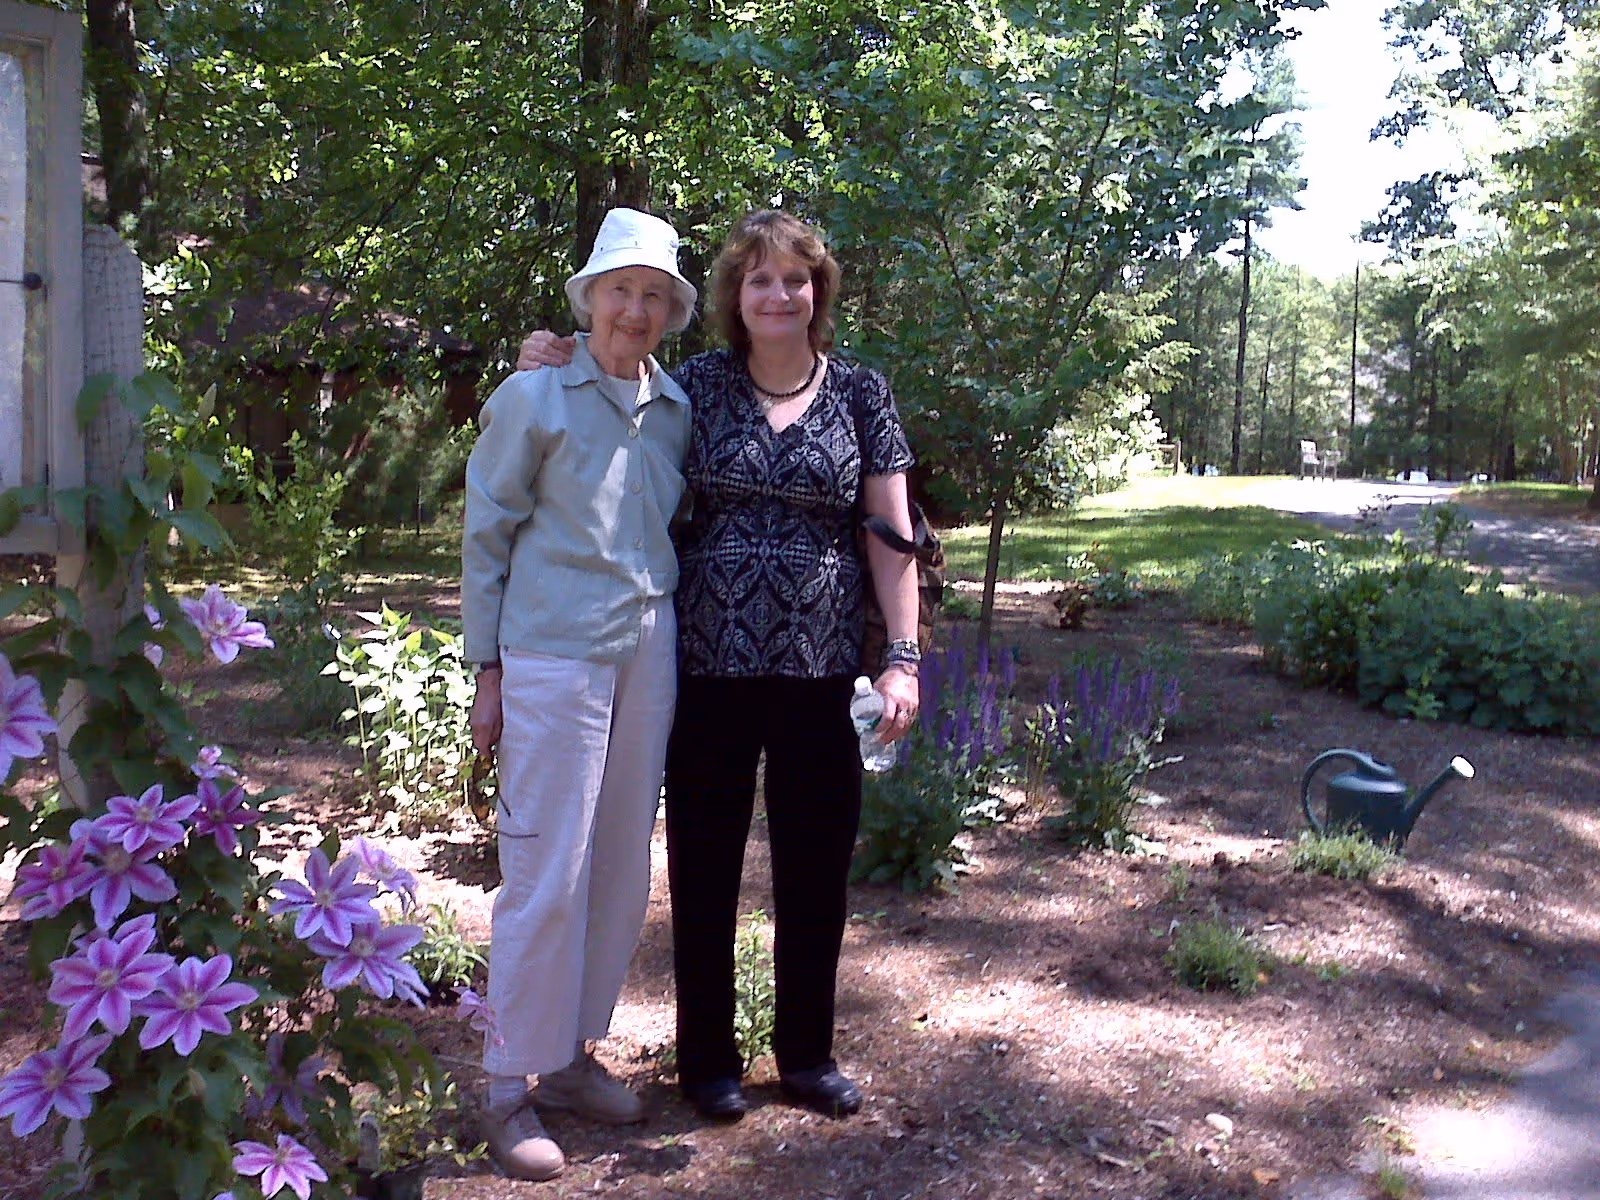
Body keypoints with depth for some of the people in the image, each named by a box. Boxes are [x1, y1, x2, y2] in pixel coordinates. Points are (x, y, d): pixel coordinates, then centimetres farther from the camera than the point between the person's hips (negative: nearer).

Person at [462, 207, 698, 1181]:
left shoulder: (677, 409, 10)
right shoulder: (534, 398, -2)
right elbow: (486, 537, 0)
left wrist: (673, 643, 11)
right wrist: (488, 672, -3)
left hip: (649, 654, 5)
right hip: (554, 656, -5)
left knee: (624, 871, 11)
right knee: (547, 875, -3)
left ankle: (573, 1056, 27)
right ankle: (510, 1087, 12)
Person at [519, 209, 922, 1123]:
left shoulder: (862, 393, 5)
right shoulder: (697, 385, 5)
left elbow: (890, 536, 4)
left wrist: (904, 657, -3)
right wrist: (554, 375, 1)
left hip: (819, 669, 1)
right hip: (709, 664, 0)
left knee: (817, 866, 9)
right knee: (706, 865, 8)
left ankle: (808, 1052, 29)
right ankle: (709, 1056, 27)